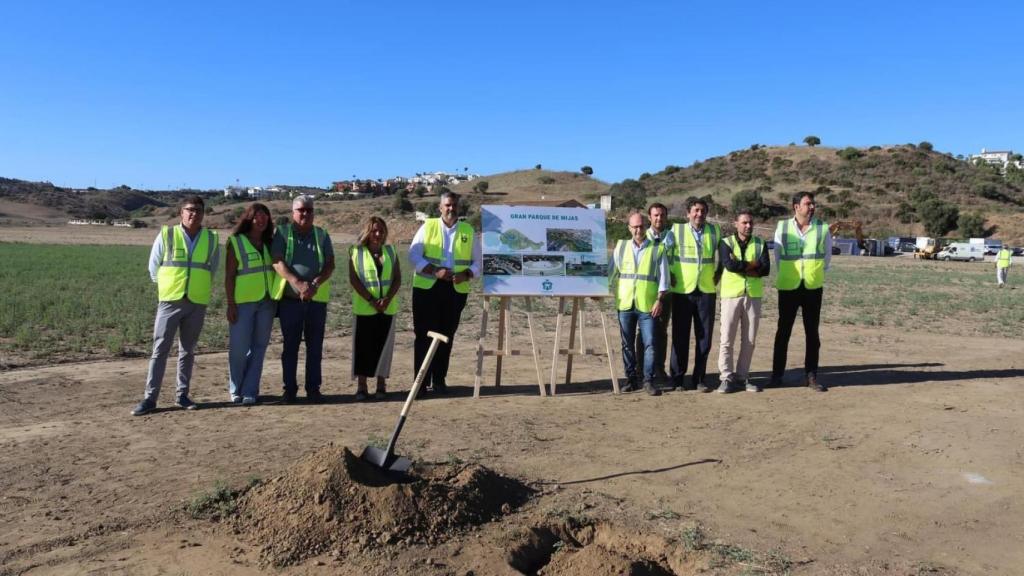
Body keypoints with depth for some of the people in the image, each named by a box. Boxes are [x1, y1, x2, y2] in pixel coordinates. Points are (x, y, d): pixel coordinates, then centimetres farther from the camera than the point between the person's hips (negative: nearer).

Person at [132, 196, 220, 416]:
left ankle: (182, 394, 18)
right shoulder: (166, 234, 0)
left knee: (188, 350, 9)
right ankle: (150, 398, 1)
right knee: (160, 349, -2)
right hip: (170, 300, -2)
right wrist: (167, 286, 9)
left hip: (197, 302, 2)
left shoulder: (212, 239, 5)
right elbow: (154, 266, 7)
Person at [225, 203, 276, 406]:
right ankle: (235, 390, 18)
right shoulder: (236, 242, -1)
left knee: (259, 347, 4)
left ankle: (250, 391, 11)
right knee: (238, 348, -1)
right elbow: (229, 276, -5)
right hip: (243, 303, -4)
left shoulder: (269, 243, 12)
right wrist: (231, 304, -10)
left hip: (267, 302, 4)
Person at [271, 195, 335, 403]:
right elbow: (277, 262, -8)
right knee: (290, 345, 4)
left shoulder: (322, 235, 9)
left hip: (317, 299, 2)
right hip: (290, 298, -2)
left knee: (315, 346, 5)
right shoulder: (282, 233, 3)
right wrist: (298, 283, -22)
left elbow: (330, 265, 1)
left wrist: (315, 284, -16)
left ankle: (313, 388, 13)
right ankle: (290, 388, 12)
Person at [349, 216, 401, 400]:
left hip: (387, 308, 2)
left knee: (383, 345, 4)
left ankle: (381, 385, 12)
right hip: (363, 308, -2)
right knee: (363, 346, 1)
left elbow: (398, 278, 4)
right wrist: (372, 300, -15)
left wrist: (388, 299, -12)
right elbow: (353, 279, -6)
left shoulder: (390, 251, 9)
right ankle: (361, 386, 8)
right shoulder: (356, 252, 1)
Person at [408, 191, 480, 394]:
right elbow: (413, 256, -2)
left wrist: (466, 274, -11)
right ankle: (421, 381, 7)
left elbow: (478, 262, 9)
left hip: (456, 290, 2)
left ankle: (439, 380, 18)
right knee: (424, 335, 0)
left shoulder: (468, 231, 9)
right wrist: (435, 271, -16)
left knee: (446, 336, 8)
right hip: (427, 288, -2)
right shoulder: (428, 226, 4)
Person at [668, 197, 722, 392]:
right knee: (680, 337, 2)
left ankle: (699, 379, 14)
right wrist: (670, 274, 2)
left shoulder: (715, 230, 7)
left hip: (707, 290, 2)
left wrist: (719, 272, 11)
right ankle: (678, 379, 12)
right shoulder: (677, 230, 0)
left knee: (704, 337, 3)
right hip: (682, 290, -2)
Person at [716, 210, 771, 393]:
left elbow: (766, 268, -5)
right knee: (726, 338, -4)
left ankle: (743, 376, 17)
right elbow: (729, 264, -17)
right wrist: (752, 265, -7)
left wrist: (740, 266, -12)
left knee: (749, 340, 7)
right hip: (731, 294, -3)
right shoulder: (726, 243, 2)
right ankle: (727, 378, 3)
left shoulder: (760, 244, 10)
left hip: (753, 295, 3)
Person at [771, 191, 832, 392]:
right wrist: (786, 275, 9)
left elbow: (827, 255, 11)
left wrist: (817, 274, 10)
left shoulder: (823, 228, 0)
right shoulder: (782, 228, -2)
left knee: (812, 332, 6)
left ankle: (811, 375, 14)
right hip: (788, 287, -1)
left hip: (813, 287, 1)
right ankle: (777, 374, 13)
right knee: (783, 331, 5)